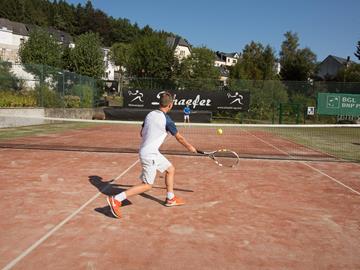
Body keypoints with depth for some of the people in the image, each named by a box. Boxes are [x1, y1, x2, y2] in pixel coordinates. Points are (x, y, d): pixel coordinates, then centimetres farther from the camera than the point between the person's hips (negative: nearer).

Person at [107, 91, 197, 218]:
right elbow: (179, 138, -2)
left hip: (152, 152, 9)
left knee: (171, 169, 19)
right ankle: (116, 199, -5)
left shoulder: (150, 114, 4)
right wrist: (190, 147, 15)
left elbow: (142, 133, 15)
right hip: (150, 154, -9)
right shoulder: (167, 120, -16)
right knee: (147, 185, -2)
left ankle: (170, 198, 31)